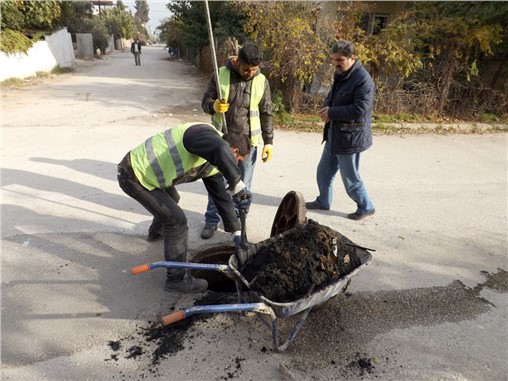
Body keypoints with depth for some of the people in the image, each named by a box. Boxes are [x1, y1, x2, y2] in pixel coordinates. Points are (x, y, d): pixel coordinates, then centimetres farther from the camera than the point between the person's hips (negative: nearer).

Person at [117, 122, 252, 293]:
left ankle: (156, 231, 67)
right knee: (177, 220, -12)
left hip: (144, 171, 10)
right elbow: (221, 150, -50)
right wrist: (238, 185, -48)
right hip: (133, 174, -10)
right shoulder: (205, 134, -24)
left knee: (171, 200, 35)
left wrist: (236, 232, 8)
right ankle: (176, 278, 3)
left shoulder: (214, 164, 3)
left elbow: (221, 196, 8)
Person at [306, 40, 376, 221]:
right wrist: (326, 107, -5)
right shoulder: (340, 74, 8)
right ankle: (323, 201, 38)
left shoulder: (363, 80, -21)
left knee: (350, 178, 3)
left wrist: (331, 113, -21)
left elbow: (360, 110, -28)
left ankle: (366, 207, 22)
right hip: (334, 132, 9)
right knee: (324, 170, 19)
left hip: (350, 136, -9)